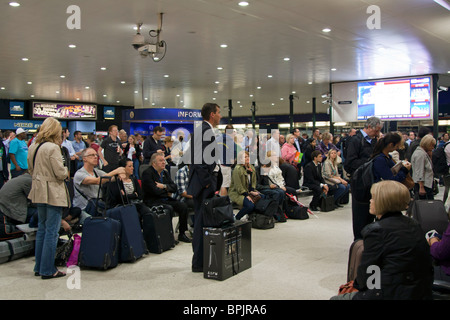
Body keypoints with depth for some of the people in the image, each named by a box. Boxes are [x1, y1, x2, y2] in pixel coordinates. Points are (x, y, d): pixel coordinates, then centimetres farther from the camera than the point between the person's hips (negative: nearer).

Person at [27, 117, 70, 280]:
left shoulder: (33, 147, 7)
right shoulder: (53, 148, -18)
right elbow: (60, 173, -18)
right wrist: (66, 172, 2)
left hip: (39, 192, 8)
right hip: (53, 194, -8)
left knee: (42, 229, 17)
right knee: (51, 231, -2)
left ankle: (39, 267, 24)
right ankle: (48, 270, 4)